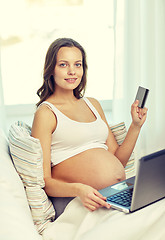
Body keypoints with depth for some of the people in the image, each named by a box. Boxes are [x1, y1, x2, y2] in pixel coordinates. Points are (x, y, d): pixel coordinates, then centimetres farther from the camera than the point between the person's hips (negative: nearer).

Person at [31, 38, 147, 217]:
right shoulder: (46, 113, -2)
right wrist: (78, 190, -27)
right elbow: (43, 181, -8)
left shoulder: (93, 104, 20)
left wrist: (136, 126, 9)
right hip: (80, 202, -6)